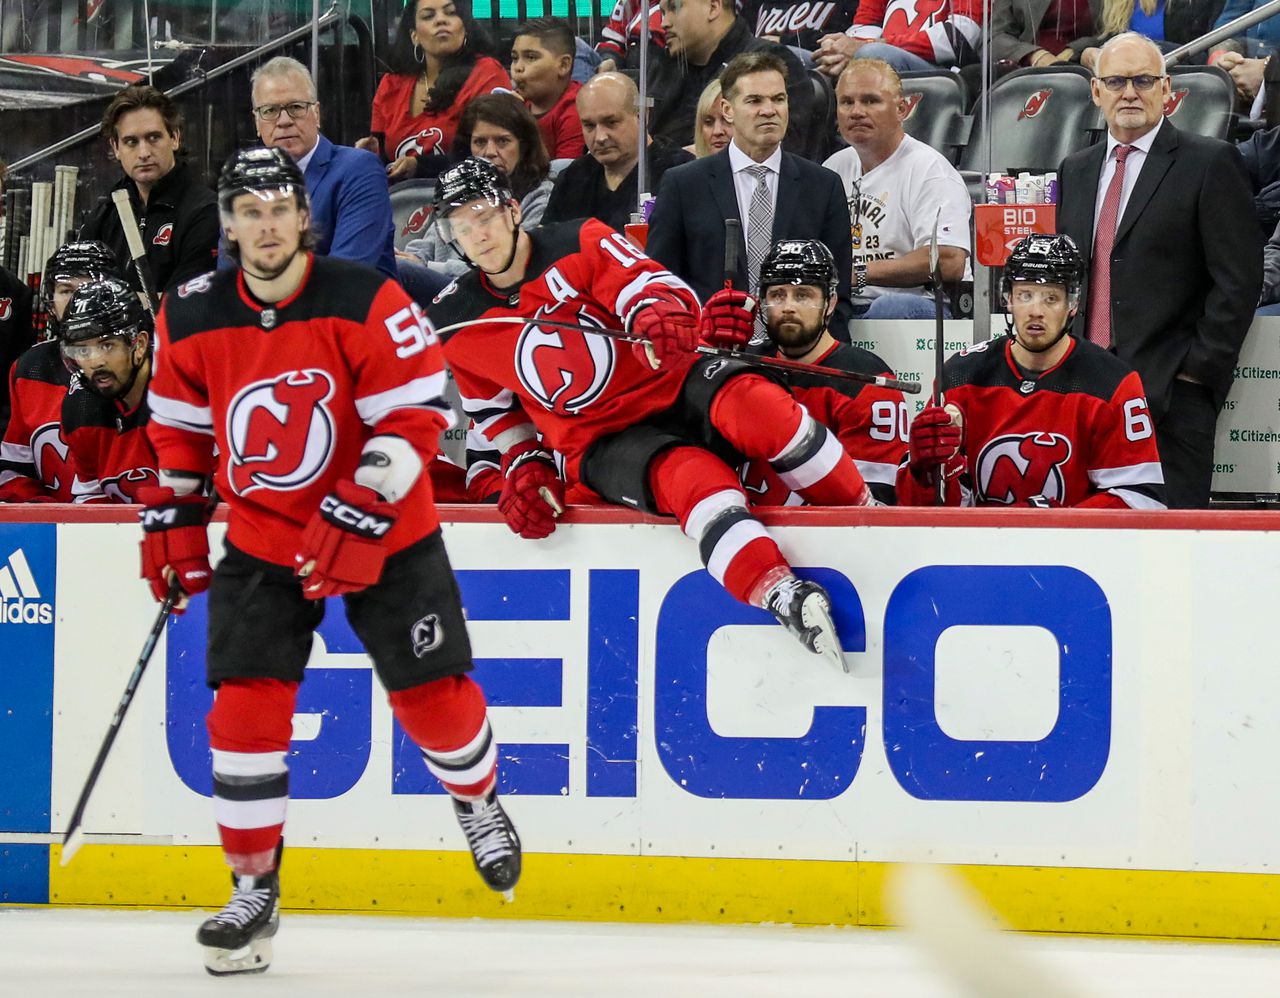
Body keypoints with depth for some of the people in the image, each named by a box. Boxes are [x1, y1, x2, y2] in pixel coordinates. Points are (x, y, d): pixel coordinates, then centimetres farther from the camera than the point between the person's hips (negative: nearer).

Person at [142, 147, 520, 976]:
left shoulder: (368, 306, -18)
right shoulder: (192, 321, -5)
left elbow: (417, 417, -19)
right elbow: (179, 430, 10)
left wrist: (359, 516, -25)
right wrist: (172, 518, 6)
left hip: (385, 534, -2)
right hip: (262, 539, 2)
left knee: (431, 691, 3)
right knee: (245, 708, -8)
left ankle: (479, 801, 36)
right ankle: (255, 891, 3)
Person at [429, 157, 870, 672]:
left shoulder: (579, 244, -3)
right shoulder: (456, 324, 5)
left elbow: (659, 286, -12)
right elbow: (494, 408, 17)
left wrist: (658, 311, -35)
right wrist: (524, 465, 1)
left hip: (671, 387, 0)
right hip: (601, 443, 0)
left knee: (754, 405, -33)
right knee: (694, 477, -34)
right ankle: (785, 598, -46)